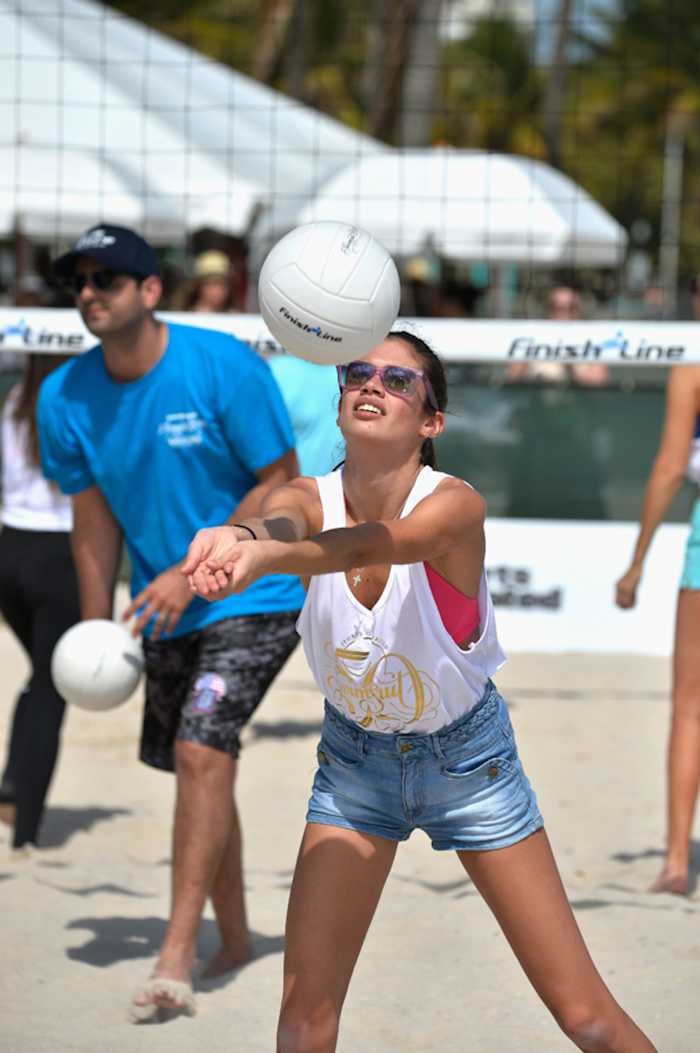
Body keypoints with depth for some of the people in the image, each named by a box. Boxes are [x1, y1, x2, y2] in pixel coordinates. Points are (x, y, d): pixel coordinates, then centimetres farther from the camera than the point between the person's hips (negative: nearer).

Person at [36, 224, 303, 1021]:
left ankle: (175, 961, -21)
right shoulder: (65, 397, -6)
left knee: (202, 752, -20)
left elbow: (282, 483, -13)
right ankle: (233, 939, 32)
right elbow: (93, 521, 5)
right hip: (167, 610, 6)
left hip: (254, 595, -6)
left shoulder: (224, 368, -19)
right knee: (197, 766, 14)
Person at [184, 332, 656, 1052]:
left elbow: (376, 543, -47)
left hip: (468, 755, -3)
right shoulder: (309, 498, -15)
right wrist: (238, 536, -66)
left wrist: (264, 557, -68)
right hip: (353, 758, 3)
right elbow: (280, 523, -40)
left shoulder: (455, 506, -25)